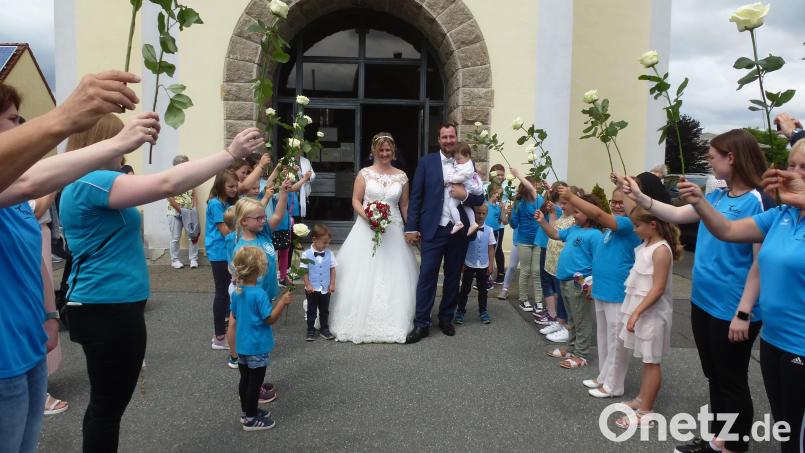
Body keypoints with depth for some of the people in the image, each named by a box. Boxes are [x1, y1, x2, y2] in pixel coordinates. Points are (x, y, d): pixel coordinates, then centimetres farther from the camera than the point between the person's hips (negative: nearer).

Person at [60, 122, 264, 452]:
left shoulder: (85, 184, 14)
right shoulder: (92, 182, -20)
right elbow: (167, 184, -30)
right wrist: (231, 154, -29)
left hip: (106, 306, 11)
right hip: (108, 309, -11)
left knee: (106, 402, 21)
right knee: (109, 404, 3)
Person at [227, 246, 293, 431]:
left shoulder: (237, 291, -1)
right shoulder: (259, 294, -25)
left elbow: (234, 317, 10)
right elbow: (269, 319, -19)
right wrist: (282, 302, -14)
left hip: (242, 345, 8)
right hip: (257, 348, -8)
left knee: (245, 379, 19)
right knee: (255, 383, 6)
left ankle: (247, 411, 34)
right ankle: (251, 419, 17)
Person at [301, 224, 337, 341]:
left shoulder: (329, 254, -4)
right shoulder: (306, 255, -12)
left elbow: (332, 269, 2)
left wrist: (332, 284, -2)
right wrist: (308, 285, -12)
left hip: (325, 289, 2)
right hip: (312, 289, -2)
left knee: (325, 310, 14)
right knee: (311, 311, 11)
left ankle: (324, 329, 28)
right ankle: (311, 330, 23)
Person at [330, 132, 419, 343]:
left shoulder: (401, 176, 6)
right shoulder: (364, 173, 1)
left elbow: (405, 206, 10)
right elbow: (356, 201, 0)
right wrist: (367, 216, -17)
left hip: (393, 230, 2)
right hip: (367, 229, -2)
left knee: (393, 277, 4)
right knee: (363, 276, 0)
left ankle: (392, 324, 16)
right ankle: (362, 323, 12)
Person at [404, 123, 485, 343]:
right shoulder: (426, 162, 1)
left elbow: (480, 198, 7)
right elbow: (416, 197, -1)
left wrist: (465, 196, -15)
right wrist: (411, 228, -6)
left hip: (459, 231, 3)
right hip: (433, 230, -2)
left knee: (453, 277, 11)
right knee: (427, 276, -3)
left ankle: (446, 318, 25)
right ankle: (421, 324, 4)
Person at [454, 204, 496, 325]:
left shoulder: (489, 230, 0)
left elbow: (491, 248, 4)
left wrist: (491, 264, 0)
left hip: (484, 266, 2)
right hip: (469, 265, -2)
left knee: (483, 289, 12)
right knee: (465, 288, 6)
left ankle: (483, 311, 23)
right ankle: (460, 311, 16)